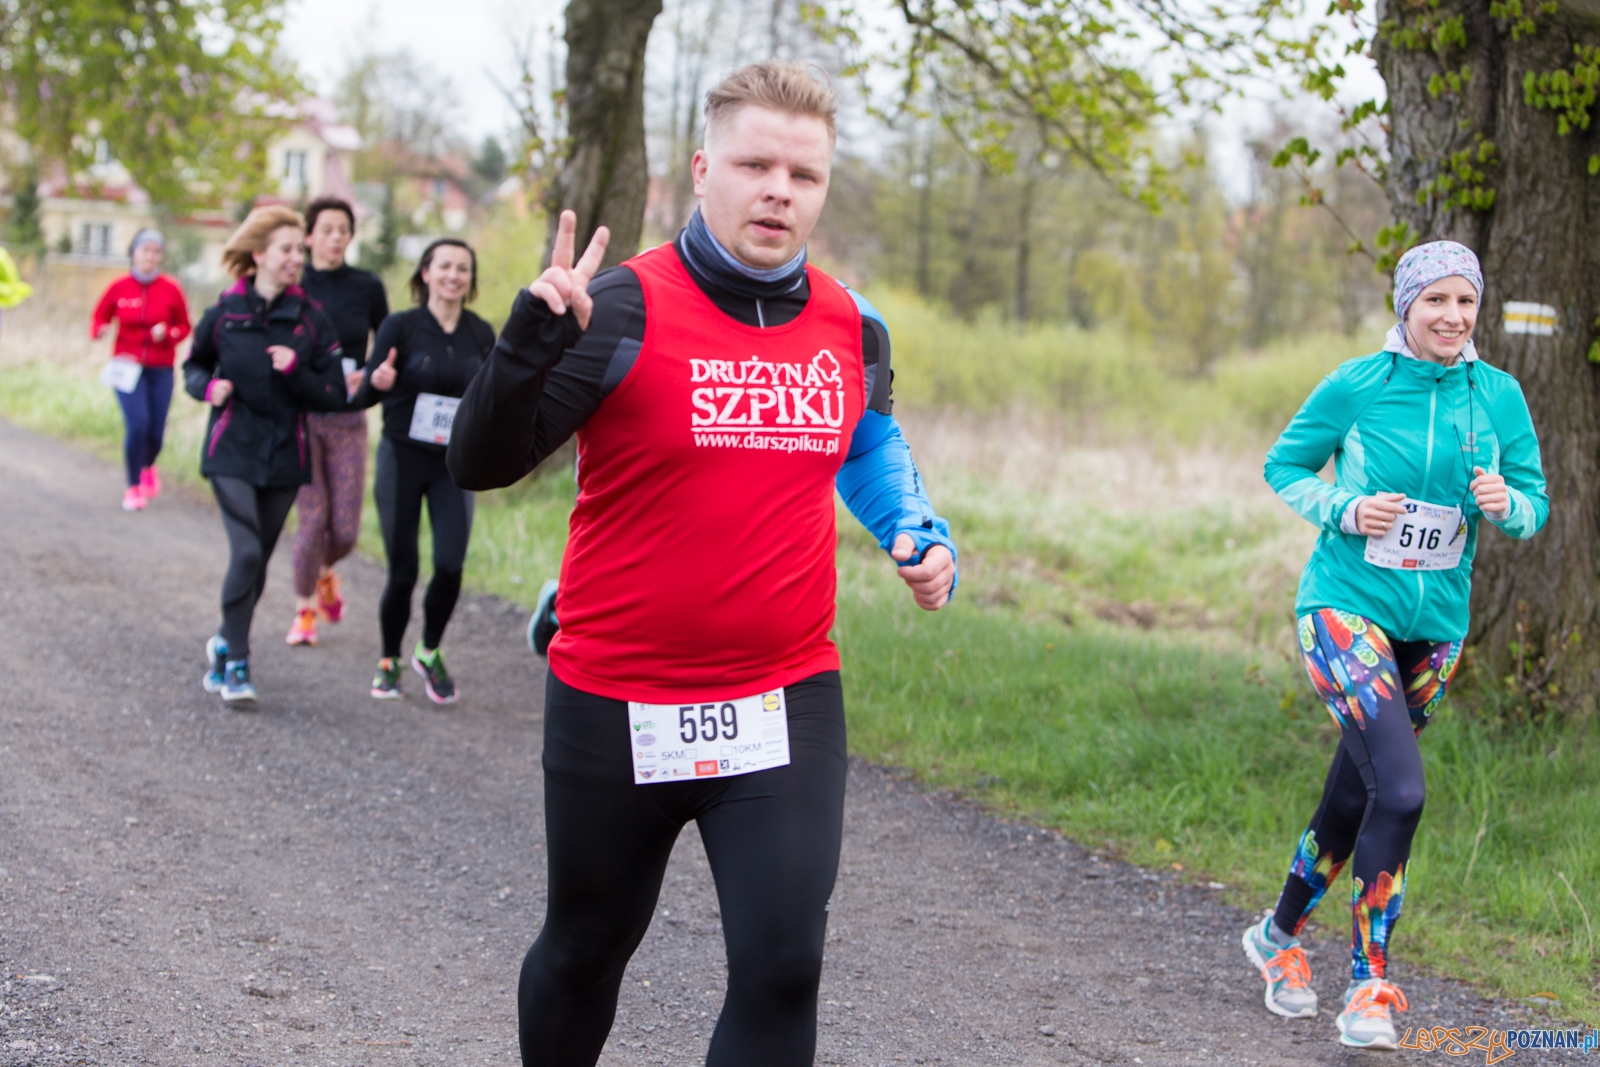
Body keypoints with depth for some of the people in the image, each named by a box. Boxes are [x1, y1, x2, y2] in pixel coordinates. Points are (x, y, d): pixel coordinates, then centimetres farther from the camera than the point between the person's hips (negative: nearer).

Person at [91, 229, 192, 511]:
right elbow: (98, 319, 8)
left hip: (160, 370, 1)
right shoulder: (119, 287, -2)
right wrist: (99, 329, -15)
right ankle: (133, 487, 0)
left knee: (155, 431, -1)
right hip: (127, 367, -1)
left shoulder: (171, 290, -1)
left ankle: (148, 467, 36)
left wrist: (167, 333, -13)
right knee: (137, 423, -17)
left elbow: (184, 327, 7)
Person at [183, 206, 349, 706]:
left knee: (258, 560, 10)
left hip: (284, 457, 3)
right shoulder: (225, 314, -2)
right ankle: (236, 664, -9)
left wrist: (296, 372, -18)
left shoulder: (311, 320, 1)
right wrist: (208, 387, -7)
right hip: (232, 453, -2)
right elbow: (194, 365, 14)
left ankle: (226, 642, 32)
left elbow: (334, 395, -1)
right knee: (247, 552, -16)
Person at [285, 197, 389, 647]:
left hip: (348, 419, 2)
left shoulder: (368, 288, 1)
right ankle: (304, 610, 14)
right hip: (301, 416, -2)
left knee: (345, 530, -1)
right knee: (313, 517, -7)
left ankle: (325, 571, 35)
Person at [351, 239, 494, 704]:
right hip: (402, 457, -2)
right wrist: (378, 383, -30)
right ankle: (389, 662, 23)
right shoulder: (400, 326, -7)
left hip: (455, 463, 2)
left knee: (450, 564, -12)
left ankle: (430, 652, 14)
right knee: (403, 571, 0)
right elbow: (364, 397, -8)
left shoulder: (481, 334, 4)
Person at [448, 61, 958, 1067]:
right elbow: (483, 462, -15)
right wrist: (535, 337, -31)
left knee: (782, 965, -7)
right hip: (616, 709, -2)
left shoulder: (853, 328, 3)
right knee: (585, 951, 16)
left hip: (789, 707, 3)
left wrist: (922, 533, 7)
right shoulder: (625, 308, -12)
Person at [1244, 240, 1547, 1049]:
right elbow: (1283, 468, 2)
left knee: (1351, 800, 16)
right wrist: (1345, 510, -15)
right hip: (1345, 608, -4)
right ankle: (1369, 983, -10)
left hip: (1435, 625, 5)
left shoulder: (1499, 396, 0)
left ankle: (1280, 937, 38)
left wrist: (1505, 504, -17)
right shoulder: (1355, 386, -9)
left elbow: (1535, 503, 6)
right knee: (1400, 788, -21)